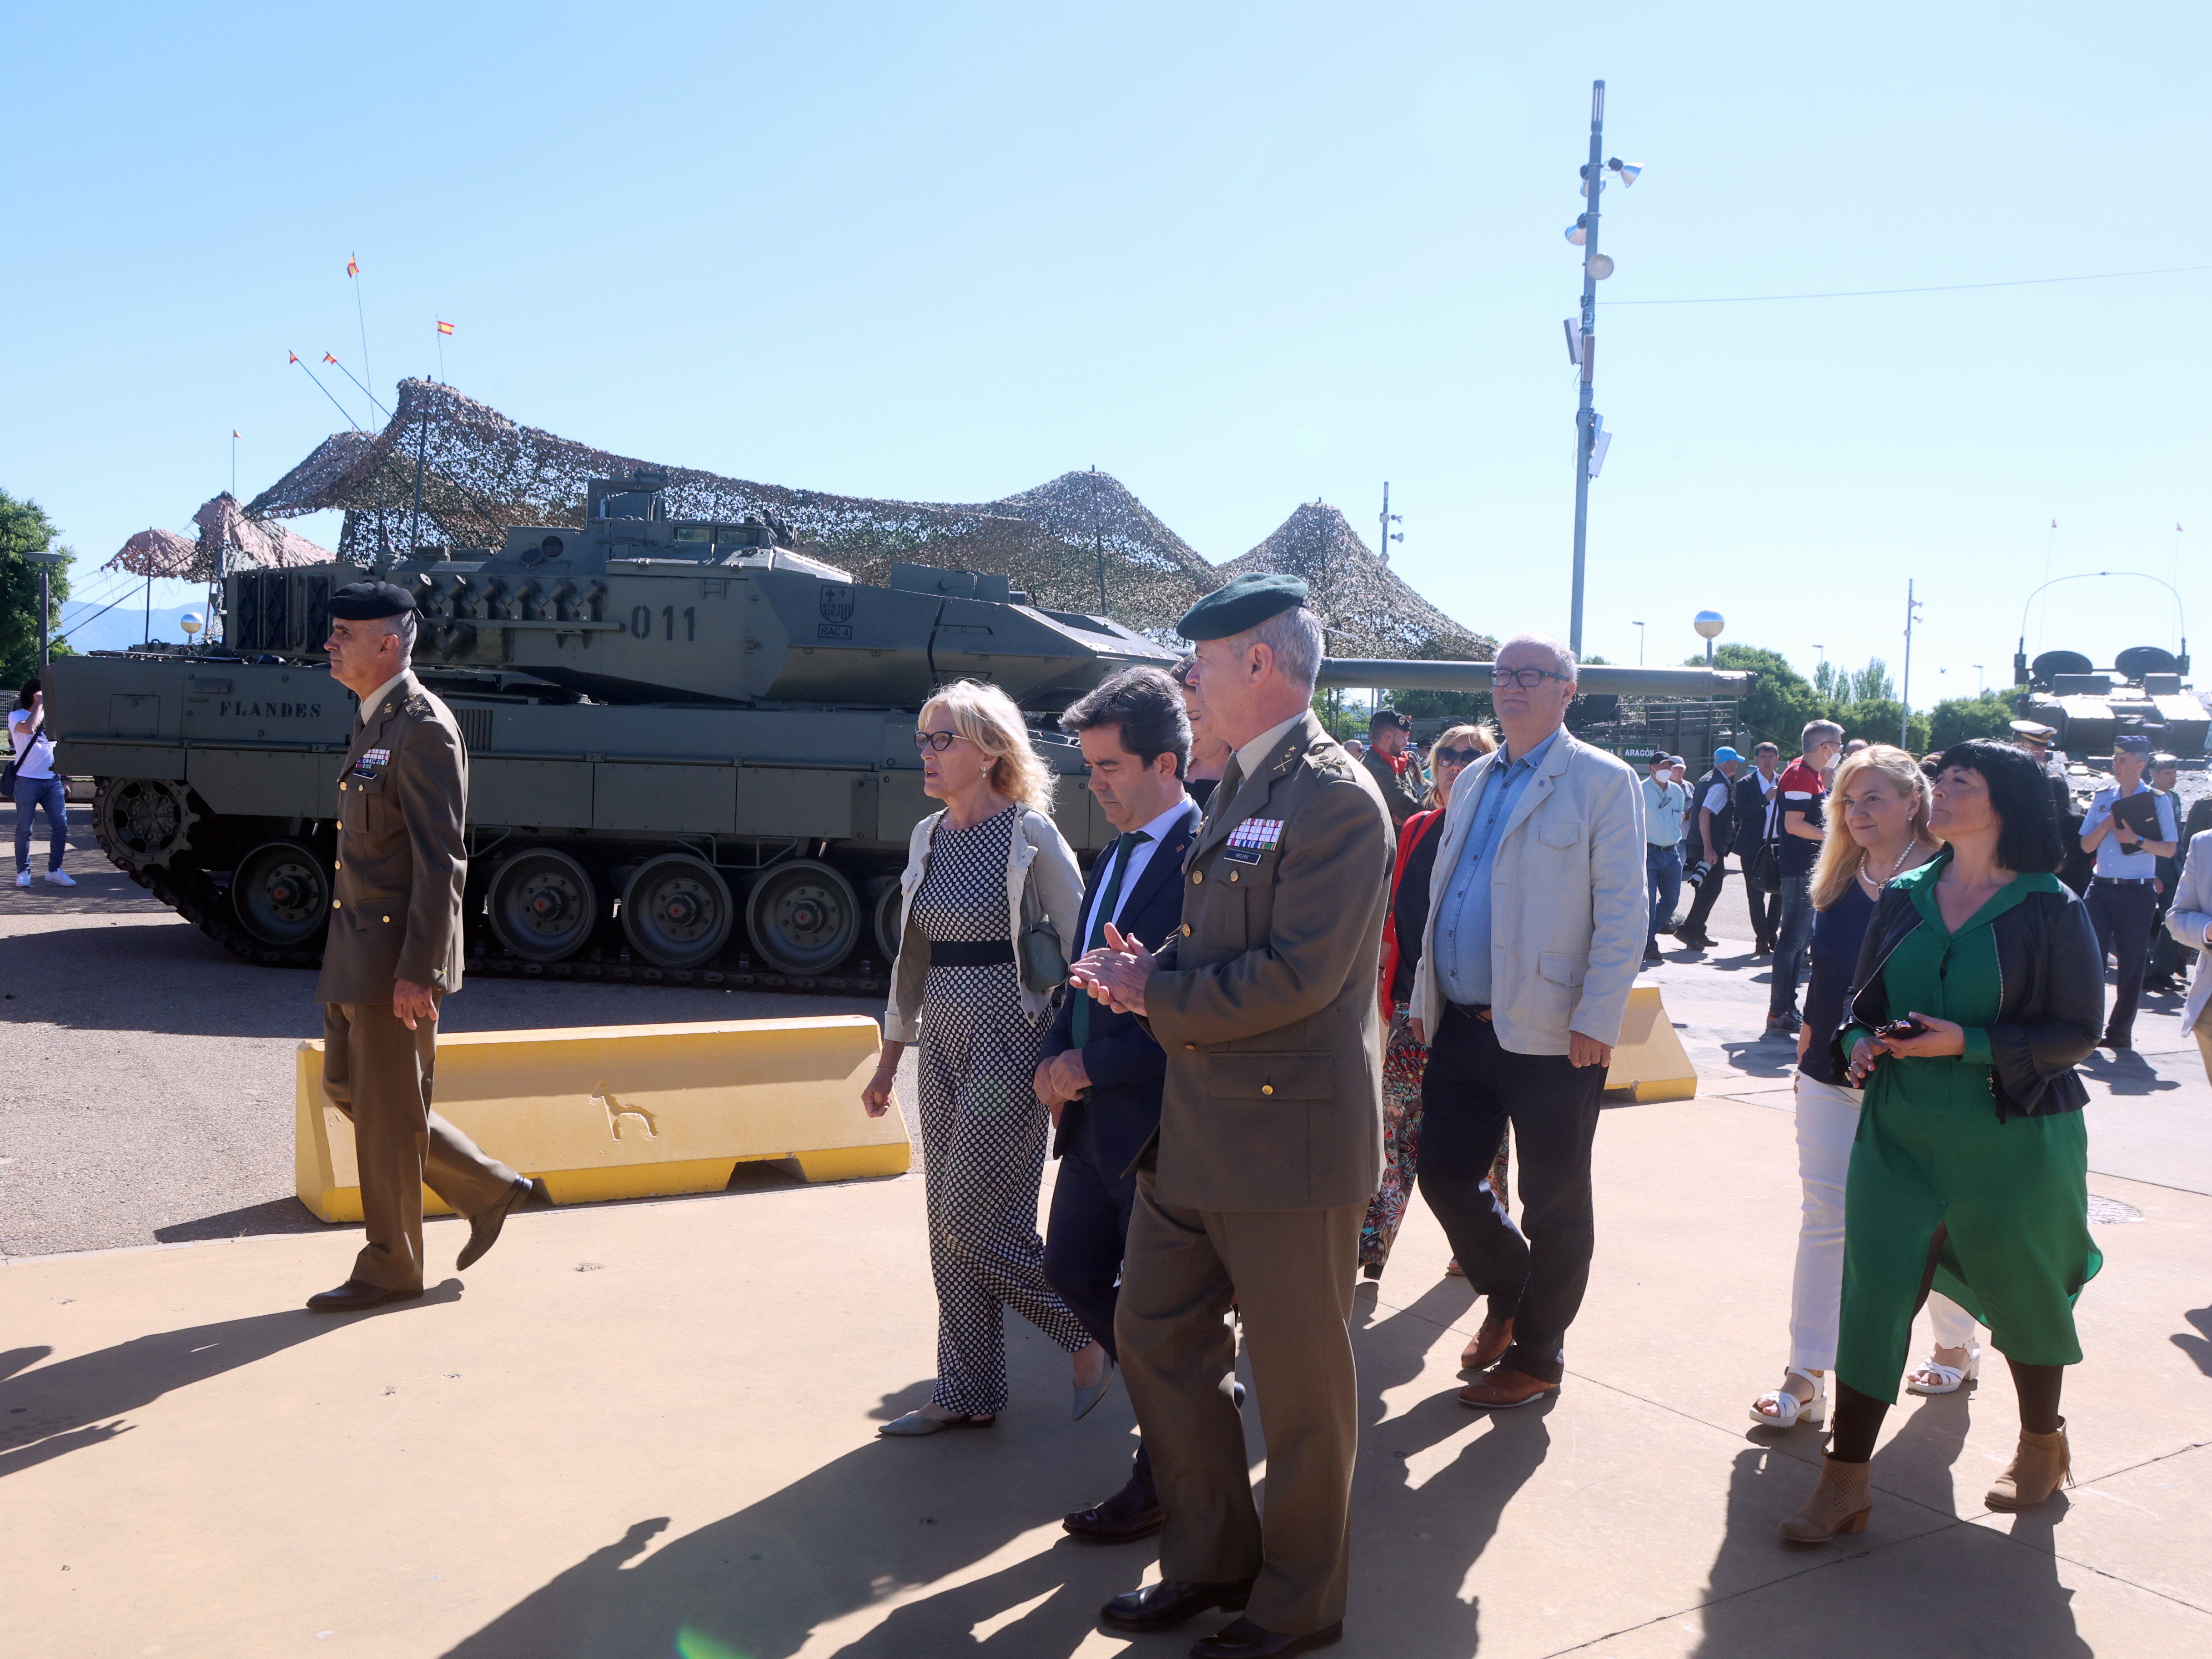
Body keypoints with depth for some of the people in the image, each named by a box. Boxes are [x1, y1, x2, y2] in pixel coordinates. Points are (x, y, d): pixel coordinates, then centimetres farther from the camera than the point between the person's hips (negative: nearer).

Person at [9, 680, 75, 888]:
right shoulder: (16, 716, 2)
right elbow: (29, 728, -22)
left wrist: (64, 780, 17)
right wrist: (39, 705, -11)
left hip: (52, 780, 5)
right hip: (27, 780, -5)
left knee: (61, 825, -3)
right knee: (24, 828, -1)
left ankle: (54, 870, 6)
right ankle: (23, 872, 8)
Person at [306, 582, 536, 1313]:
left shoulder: (423, 729, -18)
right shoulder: (373, 722, 12)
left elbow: (440, 863, -22)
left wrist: (417, 972, -24)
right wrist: (350, 950, 20)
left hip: (397, 956, -10)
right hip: (354, 950, 10)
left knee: (388, 1115, 2)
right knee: (347, 1090, 17)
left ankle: (391, 1268, 19)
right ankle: (487, 1188, 27)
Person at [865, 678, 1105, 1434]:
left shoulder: (1031, 835, -10)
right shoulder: (927, 837, 9)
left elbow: (1077, 954, -9)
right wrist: (889, 1057, 19)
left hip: (1009, 1045, -7)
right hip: (943, 1049, 7)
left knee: (976, 1222, -7)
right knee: (949, 1228, 10)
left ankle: (1094, 1335, 14)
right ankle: (967, 1393, 23)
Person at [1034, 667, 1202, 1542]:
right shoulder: (1114, 856, 12)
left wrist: (1092, 1065, -17)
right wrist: (1056, 1058, 2)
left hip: (1163, 1122, -9)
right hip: (1096, 1116, 9)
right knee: (1073, 1270, 17)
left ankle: (1162, 1484, 25)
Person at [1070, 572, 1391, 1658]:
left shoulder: (1337, 799, -16)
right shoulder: (1241, 790, 13)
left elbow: (1297, 975, -24)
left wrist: (1156, 995, -14)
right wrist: (1151, 972, -2)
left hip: (1292, 1139, -9)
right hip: (1200, 1128, 9)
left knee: (1298, 1383, 8)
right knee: (1155, 1335, 17)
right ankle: (1211, 1560, 36)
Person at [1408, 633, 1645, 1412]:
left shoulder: (1603, 782, -6)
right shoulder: (1472, 781, 14)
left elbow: (1624, 915, -11)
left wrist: (1596, 1023, -17)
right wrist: (1425, 997, 14)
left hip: (1551, 1035, -6)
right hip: (1462, 1025, 6)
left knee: (1553, 1205, 7)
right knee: (1445, 1176, 11)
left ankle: (1536, 1356, 26)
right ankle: (1508, 1294, 38)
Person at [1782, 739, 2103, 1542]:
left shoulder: (2052, 910, -8)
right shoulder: (1906, 897, 5)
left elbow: (2077, 1032, -9)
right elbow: (1862, 998, 12)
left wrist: (1968, 1045, -21)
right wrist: (1860, 1045, -10)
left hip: (2013, 1140, -3)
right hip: (1900, 1135, 3)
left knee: (2023, 1296, 15)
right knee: (1873, 1292, -2)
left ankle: (2043, 1444, 42)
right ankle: (1845, 1482, 5)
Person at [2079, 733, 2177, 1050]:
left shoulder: (2157, 801, -2)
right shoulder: (2103, 798, 9)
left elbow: (2170, 849, -3)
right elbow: (2087, 845, 7)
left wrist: (2137, 839, -19)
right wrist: (2108, 823, -9)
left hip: (2137, 892, -3)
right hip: (2101, 888, 3)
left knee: (2131, 964, 4)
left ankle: (2120, 1032, 12)